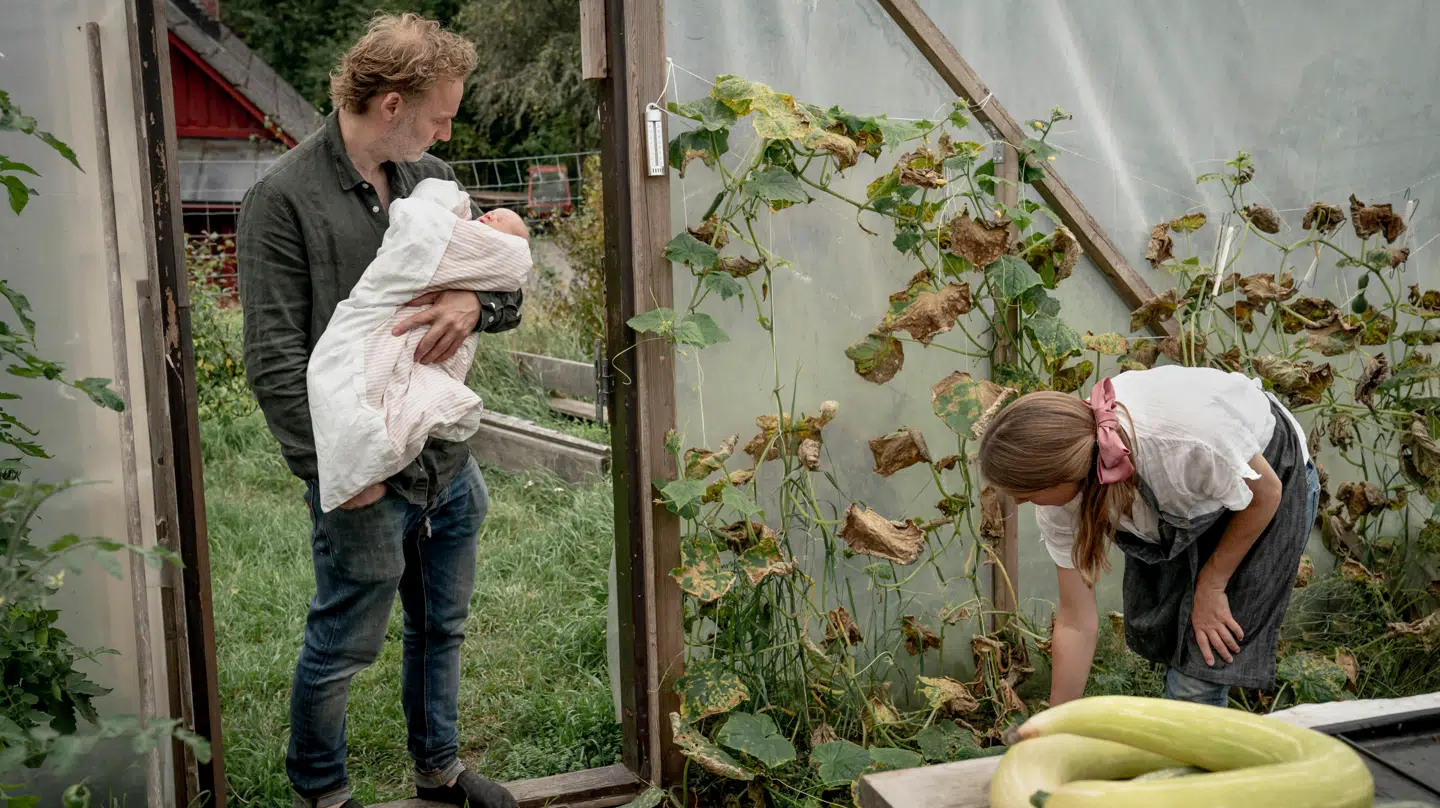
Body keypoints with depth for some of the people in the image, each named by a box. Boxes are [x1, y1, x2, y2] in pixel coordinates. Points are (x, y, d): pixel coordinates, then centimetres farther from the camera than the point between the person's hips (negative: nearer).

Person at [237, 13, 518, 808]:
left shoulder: (433, 179, 5)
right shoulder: (284, 197, -13)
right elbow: (274, 360, -15)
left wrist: (474, 301, -14)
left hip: (448, 462, 7)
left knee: (441, 628, 21)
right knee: (344, 643, 9)